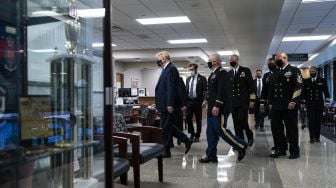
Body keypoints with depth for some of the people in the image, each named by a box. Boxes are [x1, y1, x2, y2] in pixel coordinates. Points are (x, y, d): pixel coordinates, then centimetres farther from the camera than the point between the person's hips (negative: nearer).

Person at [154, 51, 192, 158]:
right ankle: (186, 141, 22)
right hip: (166, 104, 10)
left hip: (168, 105, -10)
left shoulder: (171, 69, -14)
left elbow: (171, 88, -21)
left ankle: (166, 151, 9)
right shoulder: (167, 69, 17)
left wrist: (170, 104, -24)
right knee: (168, 126, 15)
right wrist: (158, 103, 20)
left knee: (165, 128, -1)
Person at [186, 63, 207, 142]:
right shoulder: (188, 79, 13)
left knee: (198, 120, 4)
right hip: (189, 101, 5)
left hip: (197, 101, -4)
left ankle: (197, 136, 14)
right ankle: (192, 134, 19)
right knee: (188, 118, 1)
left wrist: (204, 101, -16)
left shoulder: (202, 78, -3)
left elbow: (205, 90, -7)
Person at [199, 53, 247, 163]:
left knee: (220, 130, -9)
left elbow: (222, 90, -21)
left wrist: (217, 106, -26)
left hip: (219, 108, -10)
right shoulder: (213, 74, 17)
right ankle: (211, 155, 14)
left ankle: (241, 146, 6)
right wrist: (208, 101, 19)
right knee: (211, 132, 9)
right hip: (212, 108, 10)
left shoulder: (222, 73, -12)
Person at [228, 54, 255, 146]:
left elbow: (251, 85, -2)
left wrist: (252, 100, -8)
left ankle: (250, 136, 12)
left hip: (243, 101, -4)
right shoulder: (229, 73, 12)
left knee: (242, 121, -12)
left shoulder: (245, 70, 1)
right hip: (233, 102, 4)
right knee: (236, 123, 4)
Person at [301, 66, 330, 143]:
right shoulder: (306, 81, 7)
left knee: (318, 121, 3)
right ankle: (312, 137, -2)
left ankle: (317, 137, 10)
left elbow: (326, 92, 5)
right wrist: (303, 103, 5)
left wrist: (327, 102, -2)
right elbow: (303, 93, 8)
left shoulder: (322, 80, 7)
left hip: (319, 104, 1)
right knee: (311, 121, -6)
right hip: (310, 105, -1)